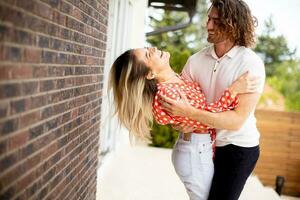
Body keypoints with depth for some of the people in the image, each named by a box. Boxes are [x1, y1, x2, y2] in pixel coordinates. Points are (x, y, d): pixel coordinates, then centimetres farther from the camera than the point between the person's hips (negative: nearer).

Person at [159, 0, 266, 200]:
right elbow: (175, 96, 2)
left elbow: (237, 119, -24)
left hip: (239, 147, -5)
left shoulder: (250, 63, -19)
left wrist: (189, 112, -34)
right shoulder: (196, 60, -4)